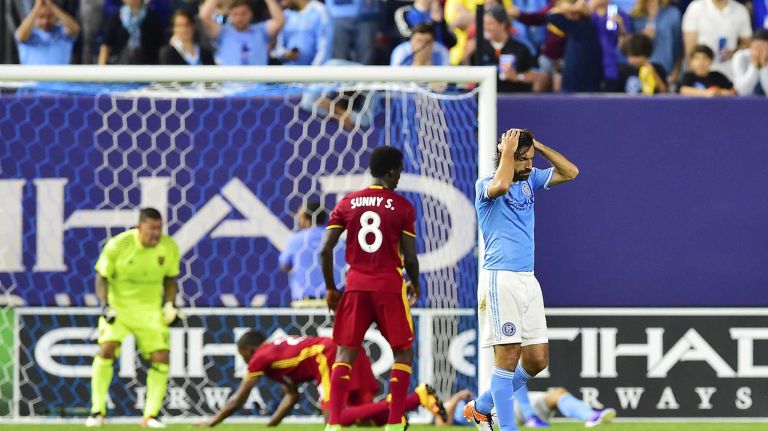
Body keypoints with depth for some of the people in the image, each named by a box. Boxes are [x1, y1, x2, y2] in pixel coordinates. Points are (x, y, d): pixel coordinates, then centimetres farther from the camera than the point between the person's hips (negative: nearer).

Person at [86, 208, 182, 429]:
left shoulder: (169, 247, -8)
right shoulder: (118, 245, -18)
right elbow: (102, 277, -7)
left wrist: (170, 305, -5)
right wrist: (105, 305, -20)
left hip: (151, 309, 3)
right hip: (119, 305, -3)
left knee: (161, 357, -9)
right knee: (107, 349, -21)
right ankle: (97, 411, -9)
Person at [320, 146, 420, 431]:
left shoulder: (347, 204, 4)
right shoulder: (402, 207, -4)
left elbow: (325, 250, -1)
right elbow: (410, 258, -5)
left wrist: (330, 288, 11)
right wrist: (415, 285, 15)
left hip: (356, 284, 2)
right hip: (390, 285, -2)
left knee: (345, 352, 9)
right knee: (403, 353, 11)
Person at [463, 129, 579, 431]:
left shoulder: (530, 179, 16)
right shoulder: (486, 185, -4)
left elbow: (570, 172, 13)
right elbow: (500, 185, -27)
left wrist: (537, 146, 4)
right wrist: (508, 151, -13)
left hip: (528, 280, 7)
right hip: (500, 278, -7)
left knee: (537, 359, 5)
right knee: (509, 355, -10)